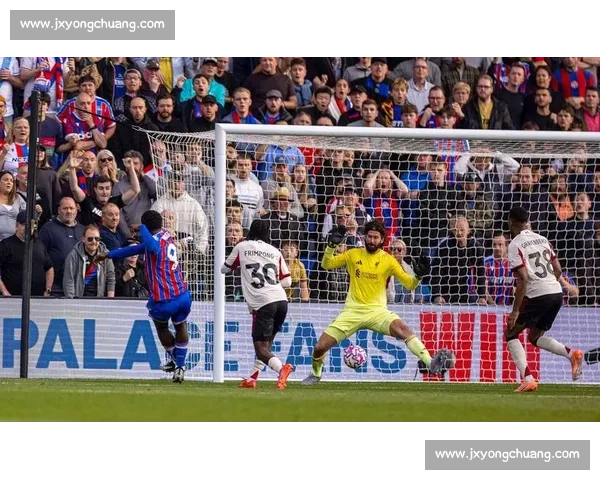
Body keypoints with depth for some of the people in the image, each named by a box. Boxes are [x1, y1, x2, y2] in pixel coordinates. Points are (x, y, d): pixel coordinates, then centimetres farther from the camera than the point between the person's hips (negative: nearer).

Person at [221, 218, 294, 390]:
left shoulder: (242, 247, 11)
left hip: (262, 303, -5)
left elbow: (224, 269, 23)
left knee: (261, 346, -7)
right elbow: (287, 281, 14)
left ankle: (281, 368, -34)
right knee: (266, 342, 19)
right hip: (281, 300, 5)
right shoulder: (275, 252, 17)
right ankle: (252, 379, 19)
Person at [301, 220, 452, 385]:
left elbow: (409, 284, -3)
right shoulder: (353, 254, 4)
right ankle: (316, 374, 28)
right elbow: (326, 264, 5)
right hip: (352, 311, 2)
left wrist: (418, 275, -25)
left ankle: (431, 364, -42)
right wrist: (331, 245, -11)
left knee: (402, 328, -33)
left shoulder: (388, 260, -1)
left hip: (377, 311, -2)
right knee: (320, 347, -4)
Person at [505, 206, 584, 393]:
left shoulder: (515, 245, -7)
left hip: (537, 295, -7)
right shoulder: (542, 239, 15)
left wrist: (515, 311, -13)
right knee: (535, 337, 22)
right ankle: (572, 353, -2)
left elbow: (523, 279, -15)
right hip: (557, 293, 7)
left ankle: (528, 379, -7)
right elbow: (558, 270, 15)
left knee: (511, 334, 8)